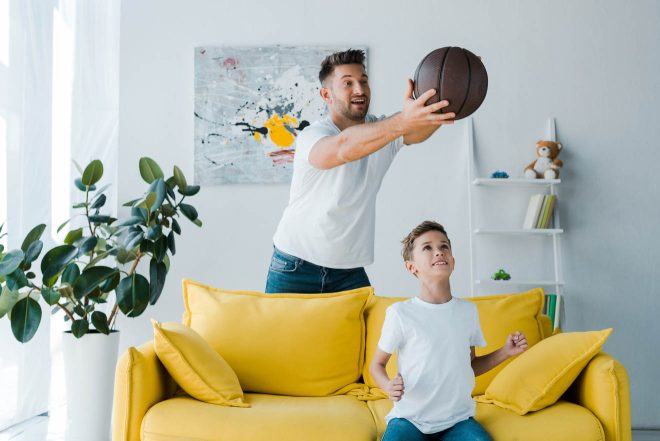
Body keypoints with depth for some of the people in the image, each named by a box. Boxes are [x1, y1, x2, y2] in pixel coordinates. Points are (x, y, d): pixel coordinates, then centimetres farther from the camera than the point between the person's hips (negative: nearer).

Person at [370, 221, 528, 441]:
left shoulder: (468, 310, 5)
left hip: (458, 418, 3)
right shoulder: (400, 313, -9)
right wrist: (389, 386, -19)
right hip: (411, 417, -3)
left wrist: (505, 352, 4)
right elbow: (377, 364, 1)